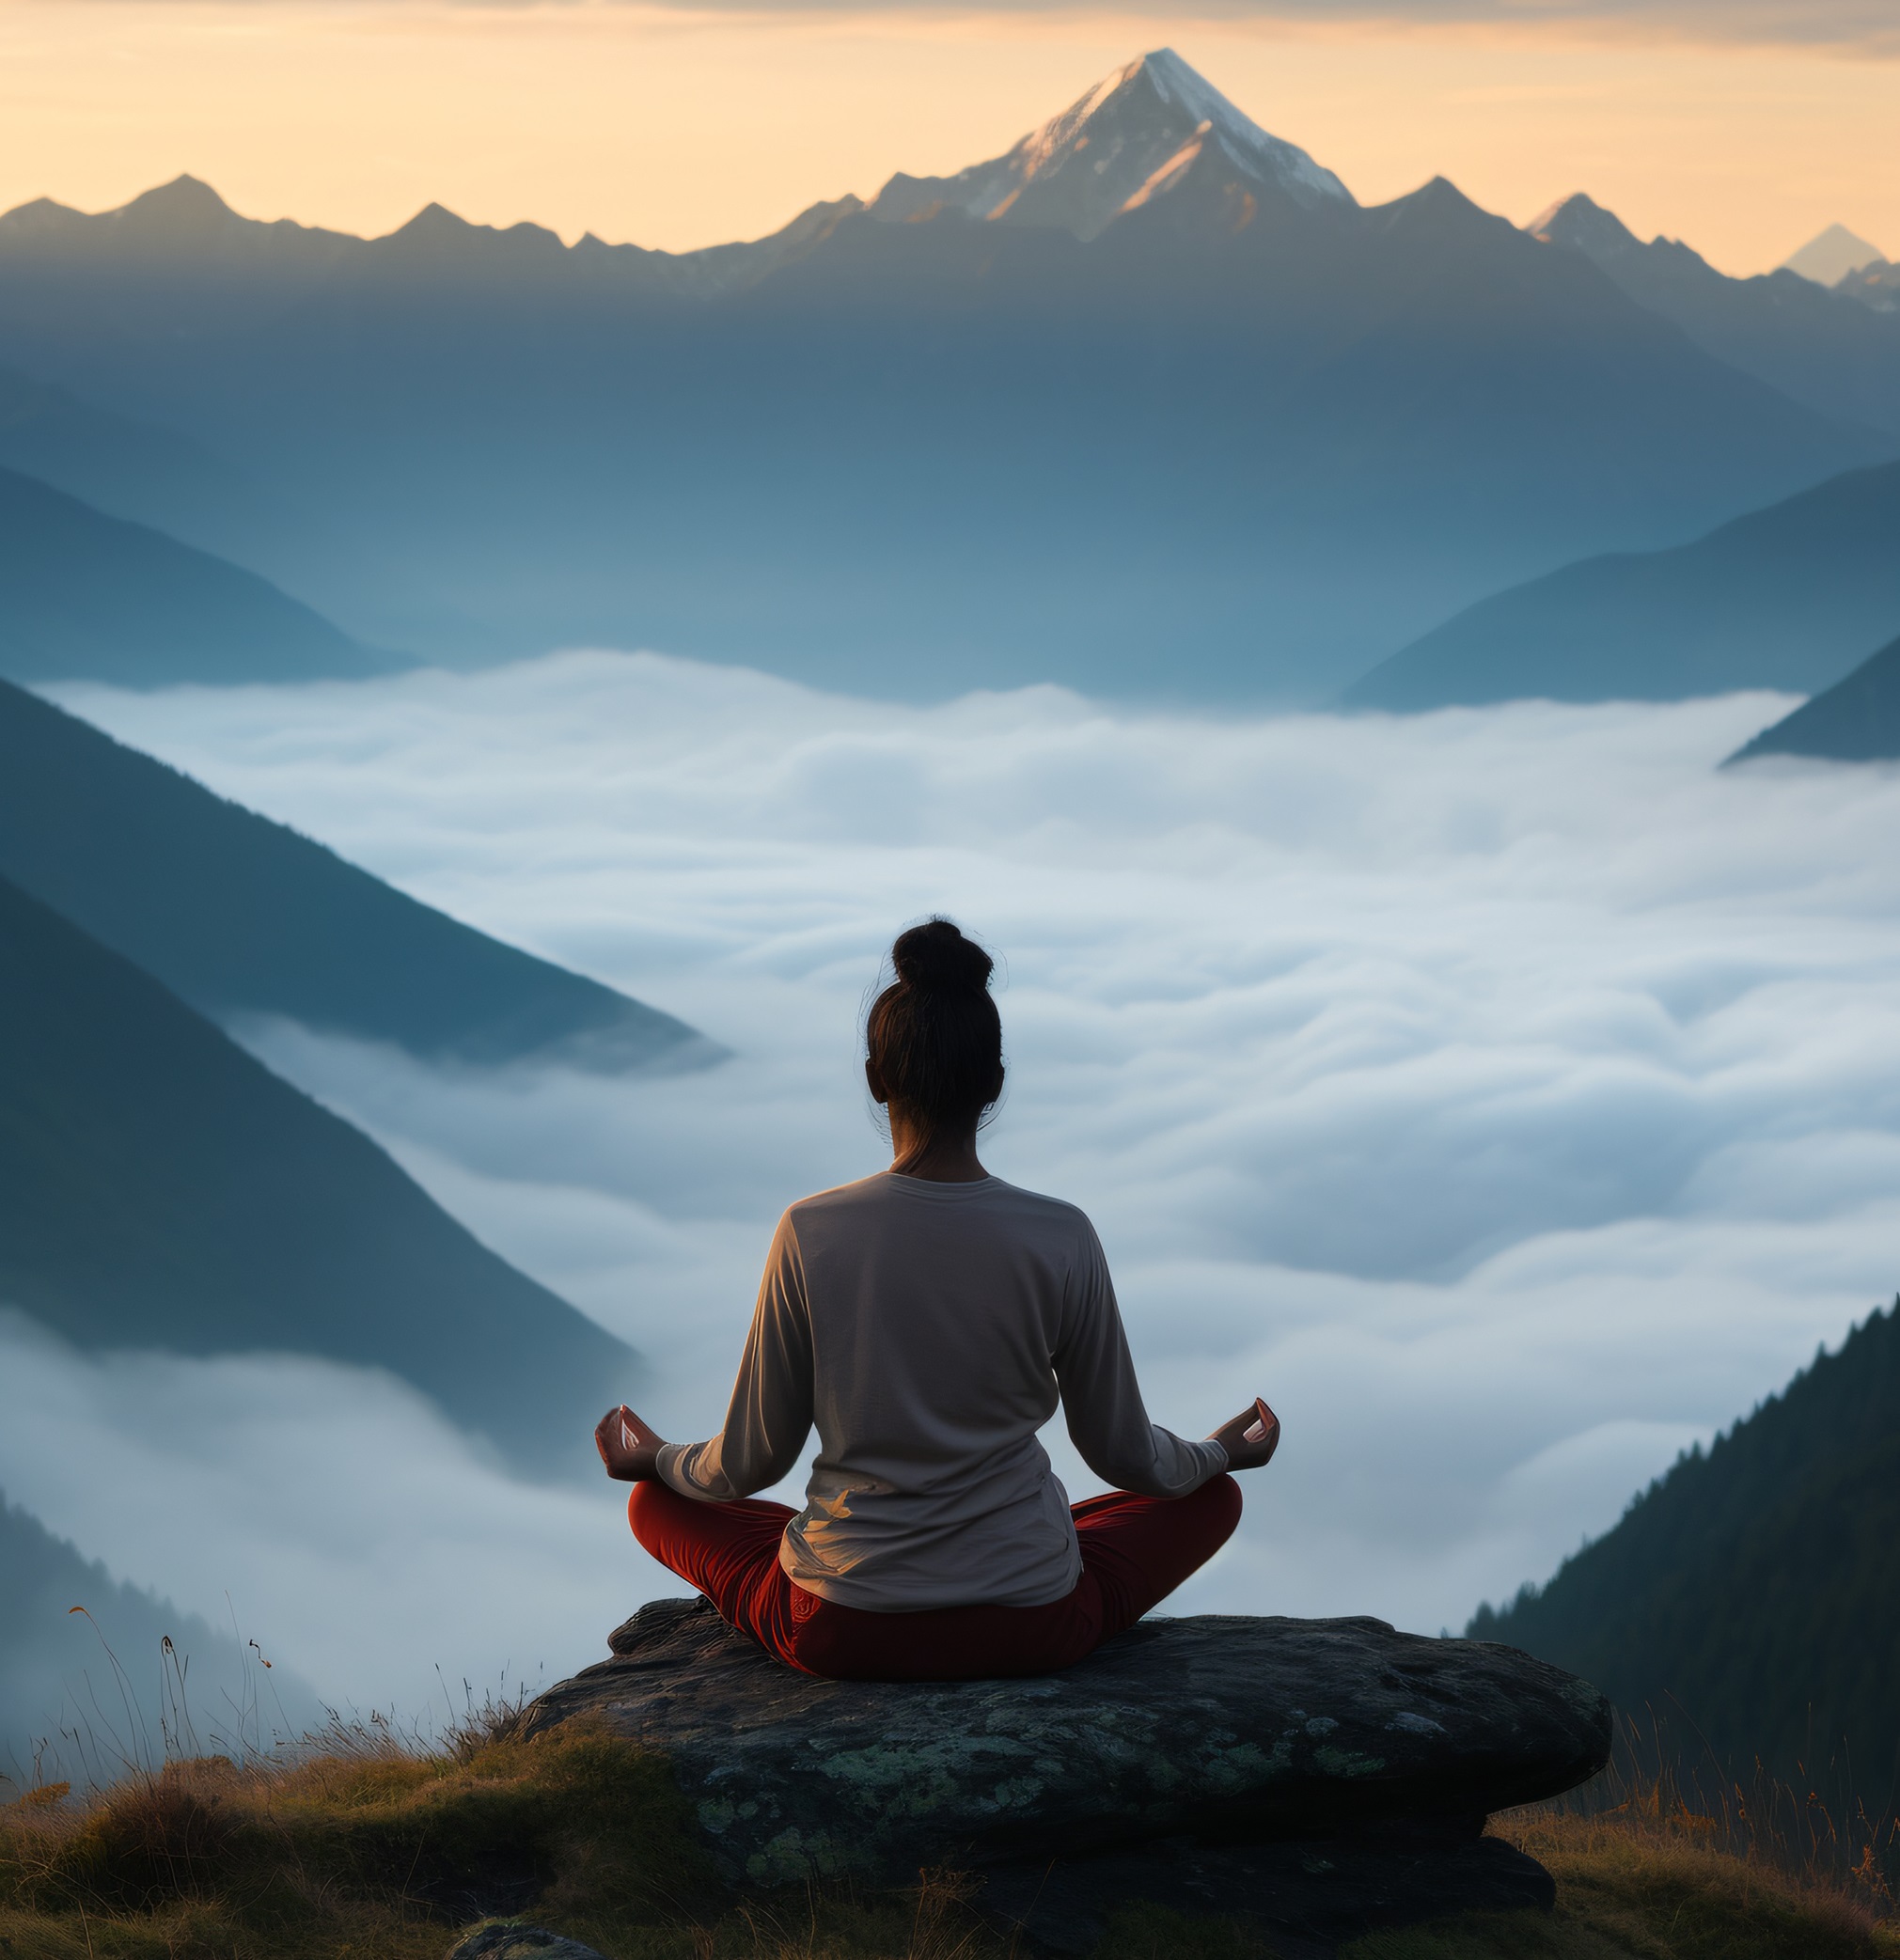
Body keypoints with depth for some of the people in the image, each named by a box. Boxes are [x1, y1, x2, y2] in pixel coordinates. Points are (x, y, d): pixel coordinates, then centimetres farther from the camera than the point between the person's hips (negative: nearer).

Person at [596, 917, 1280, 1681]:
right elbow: (1122, 1453, 0)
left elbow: (750, 1465, -3)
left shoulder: (810, 1234, -13)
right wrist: (1220, 1454, 23)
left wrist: (656, 1461, 20)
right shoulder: (1063, 1241, -13)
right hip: (1030, 1628, 1)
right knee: (1214, 1497, 27)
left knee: (657, 1502, 28)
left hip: (841, 1633, -1)